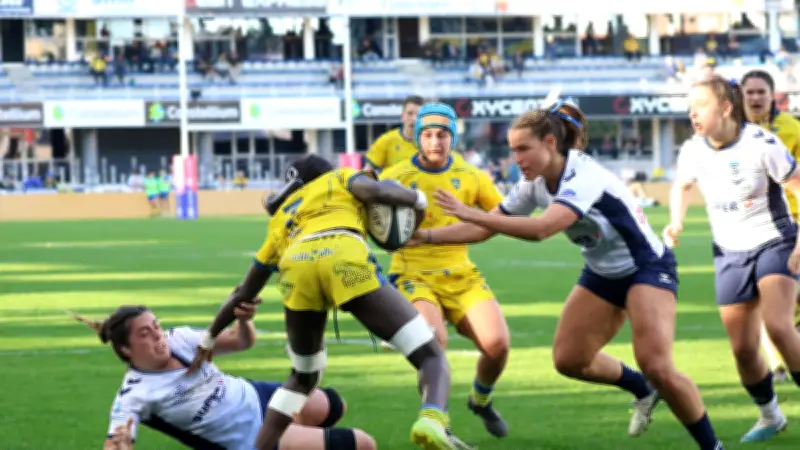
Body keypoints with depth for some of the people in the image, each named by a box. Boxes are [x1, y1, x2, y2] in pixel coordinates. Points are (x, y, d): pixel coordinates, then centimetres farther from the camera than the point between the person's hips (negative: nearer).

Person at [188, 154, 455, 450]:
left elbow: (243, 294, 47)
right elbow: (378, 191, 10)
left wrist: (208, 340, 58)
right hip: (343, 256, -4)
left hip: (295, 266, 4)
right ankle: (431, 419, -33)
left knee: (303, 377, 30)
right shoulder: (341, 178, 34)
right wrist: (418, 200, 30)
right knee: (430, 355, -1)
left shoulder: (281, 220, 43)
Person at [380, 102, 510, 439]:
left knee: (497, 343, -16)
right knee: (434, 338, -32)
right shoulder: (395, 177, -3)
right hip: (413, 275, -3)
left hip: (460, 275, 3)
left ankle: (481, 401, 20)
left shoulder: (471, 177, 5)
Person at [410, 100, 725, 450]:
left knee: (657, 367, -22)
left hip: (647, 268, -9)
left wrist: (470, 214, -44)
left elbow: (541, 229, -45)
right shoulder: (535, 184, -6)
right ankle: (643, 391, 29)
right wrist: (427, 236, -10)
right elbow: (486, 229, 1)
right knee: (568, 359, 4)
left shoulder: (586, 178, -31)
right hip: (603, 274, 9)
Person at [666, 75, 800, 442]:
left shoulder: (761, 145, -20)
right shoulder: (693, 151, -4)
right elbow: (681, 186, 18)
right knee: (743, 349, 2)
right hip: (730, 254, 5)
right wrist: (676, 221, -1)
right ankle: (769, 416, 24)